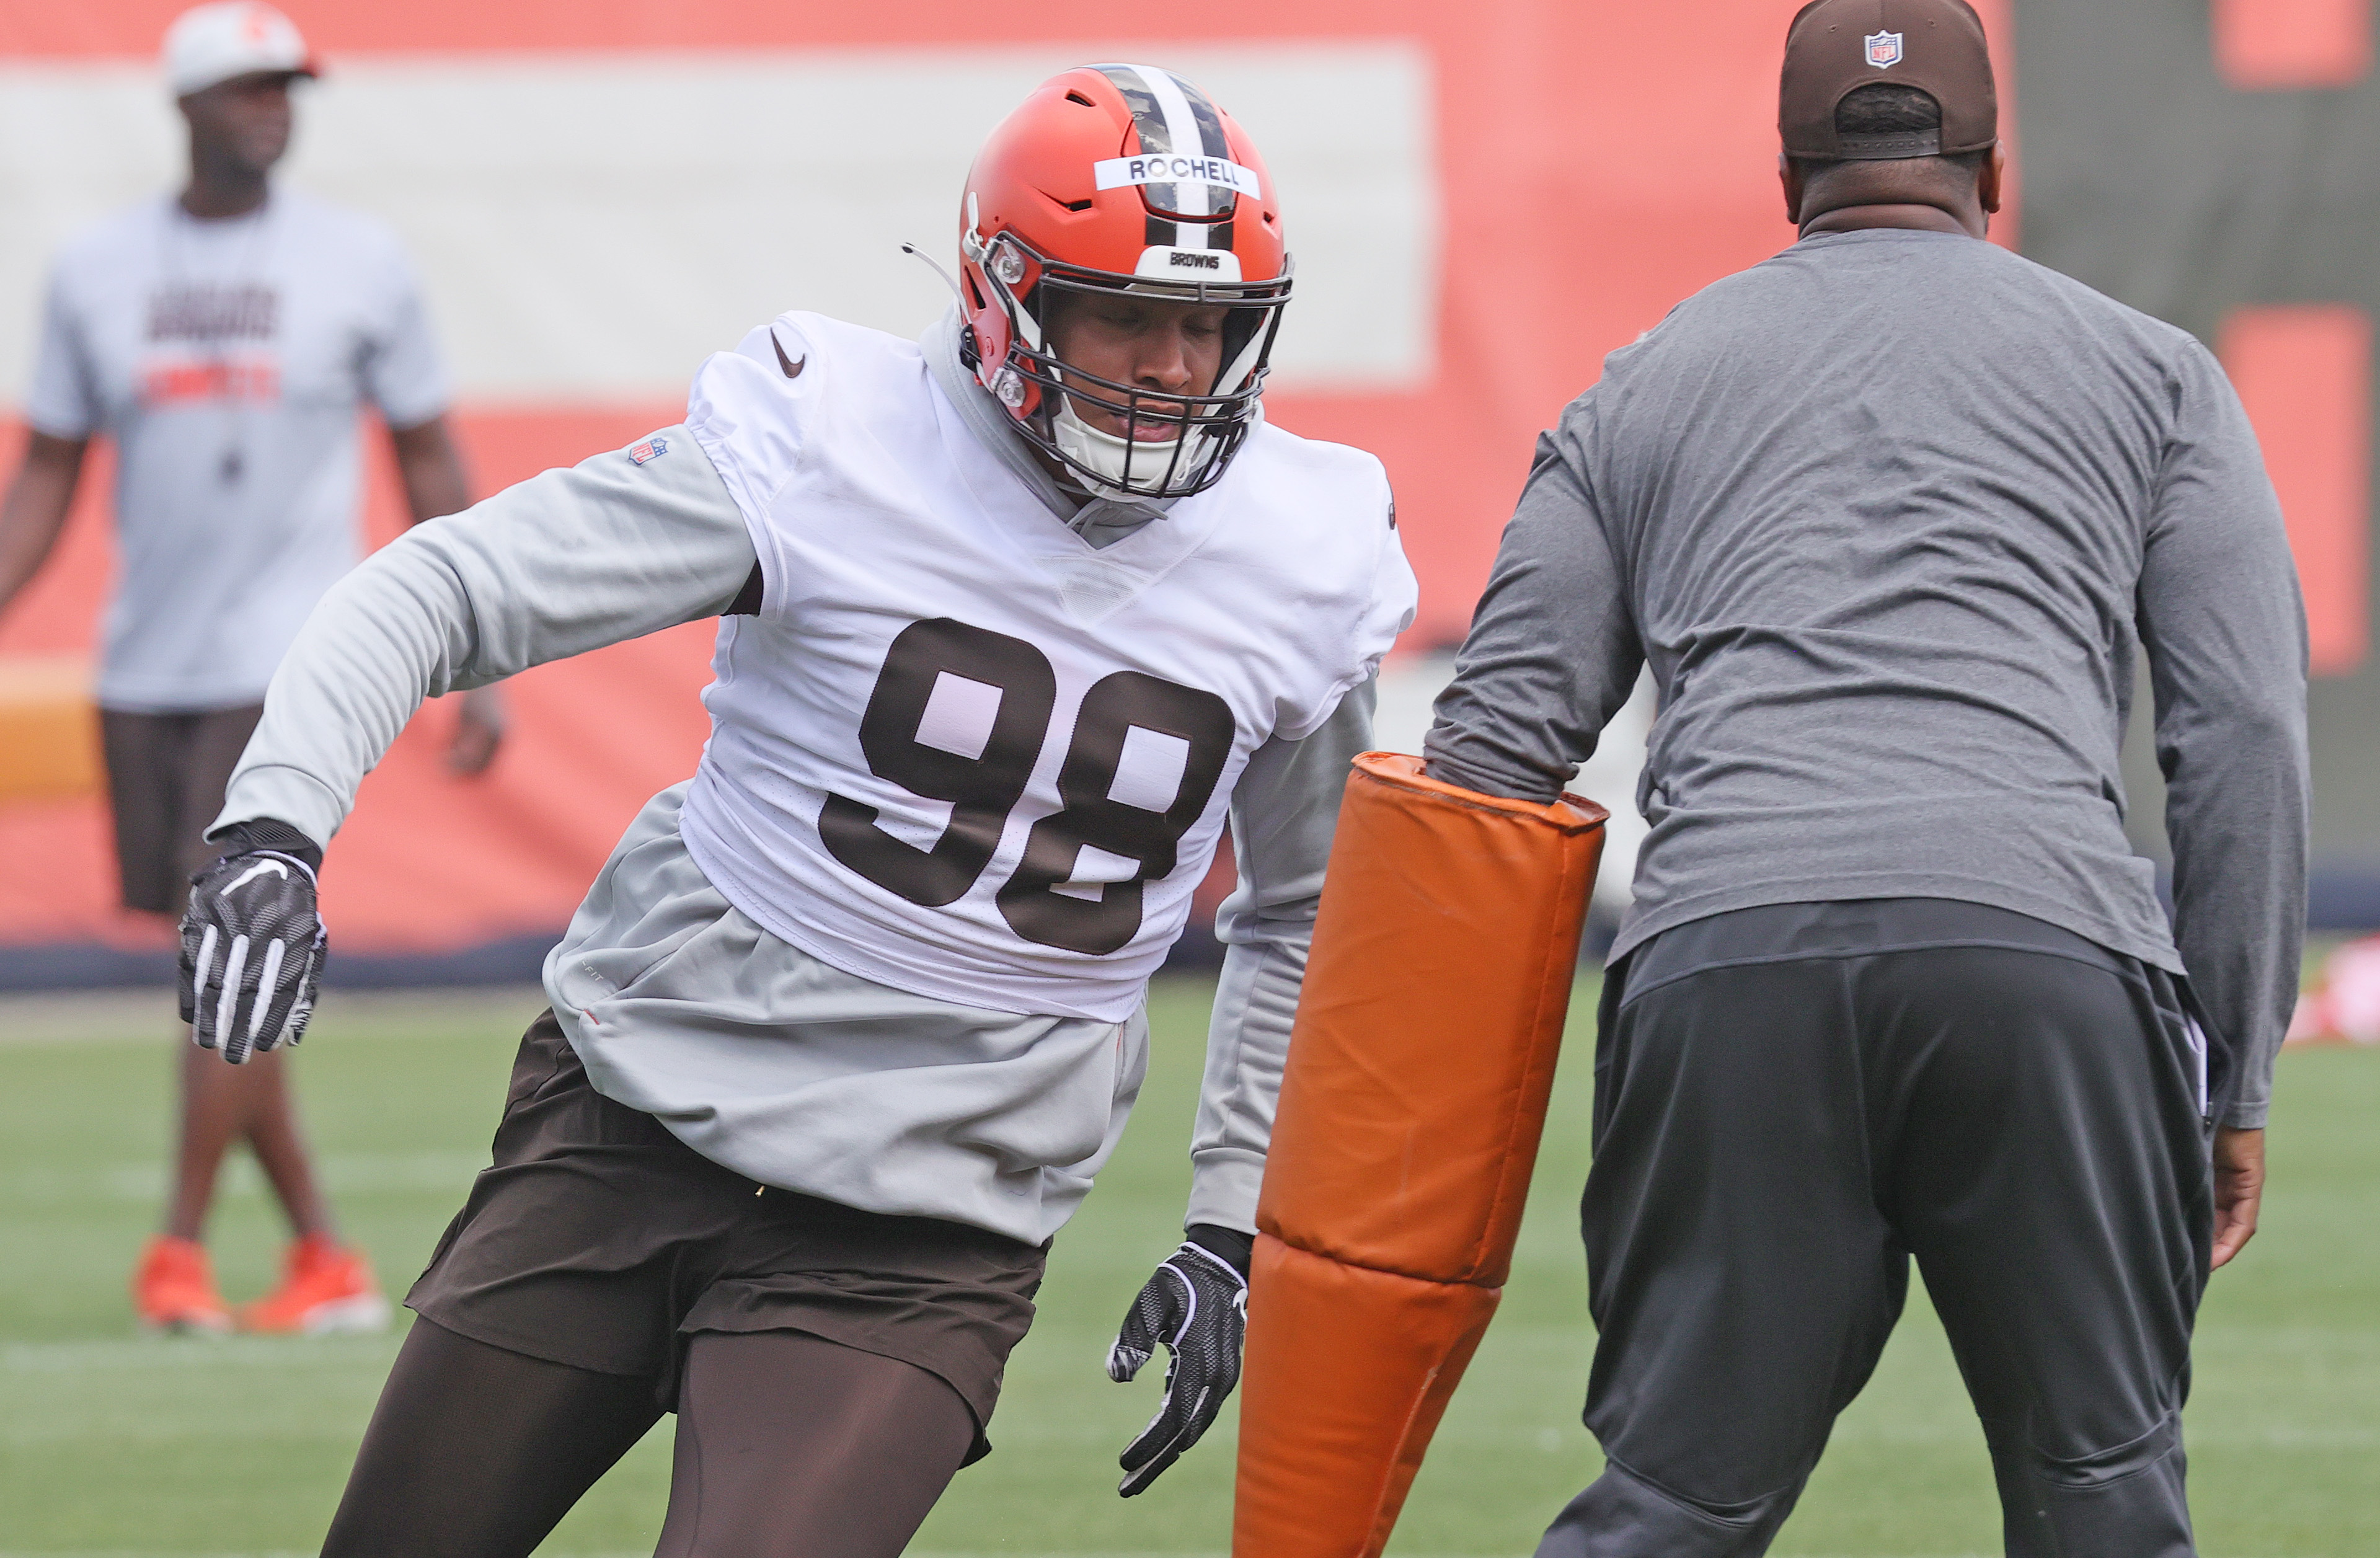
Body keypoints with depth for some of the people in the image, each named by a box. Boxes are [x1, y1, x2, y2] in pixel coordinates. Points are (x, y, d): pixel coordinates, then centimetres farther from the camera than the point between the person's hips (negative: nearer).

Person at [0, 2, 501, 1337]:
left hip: (292, 663, -3)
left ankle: (179, 1250, -7)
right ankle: (328, 1259, 14)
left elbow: (432, 462, 6)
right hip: (148, 671, 3)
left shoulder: (358, 263, 0)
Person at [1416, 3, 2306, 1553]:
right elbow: (2246, 735, 12)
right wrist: (2235, 1080, 14)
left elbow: (1502, 737, 18)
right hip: (2043, 944, -1)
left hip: (1723, 957, 1)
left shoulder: (1644, 387, 26)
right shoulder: (2149, 370, 21)